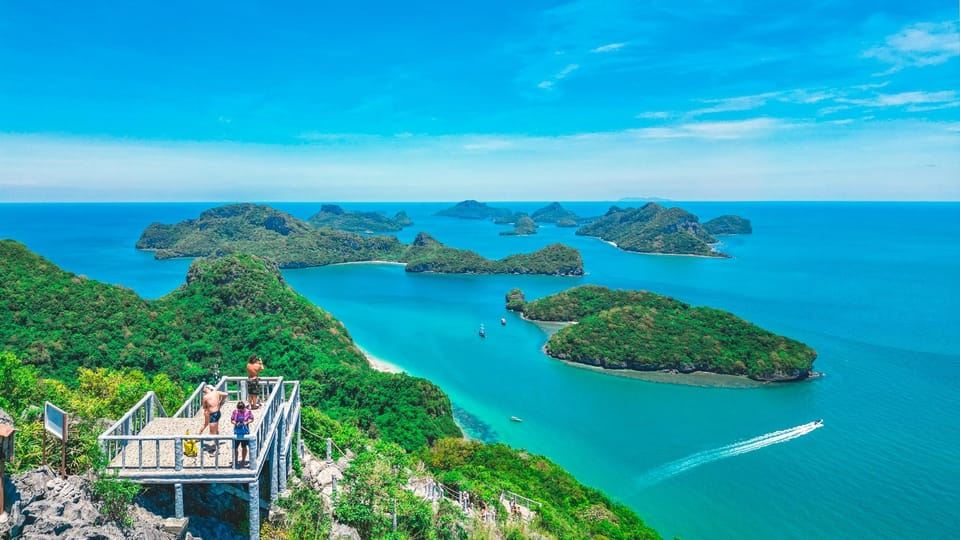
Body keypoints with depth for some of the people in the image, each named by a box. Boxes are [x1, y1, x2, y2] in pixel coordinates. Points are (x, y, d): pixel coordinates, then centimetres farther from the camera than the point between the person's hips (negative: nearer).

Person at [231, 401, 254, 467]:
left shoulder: (248, 412, -8)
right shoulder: (235, 412, -7)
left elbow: (251, 419, 0)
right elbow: (232, 419, 0)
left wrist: (247, 422, -19)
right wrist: (235, 423, -19)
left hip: (245, 432, 0)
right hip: (237, 432, 0)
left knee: (244, 447, 12)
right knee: (235, 447, 3)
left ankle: (243, 460, 27)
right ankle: (236, 461, 20)